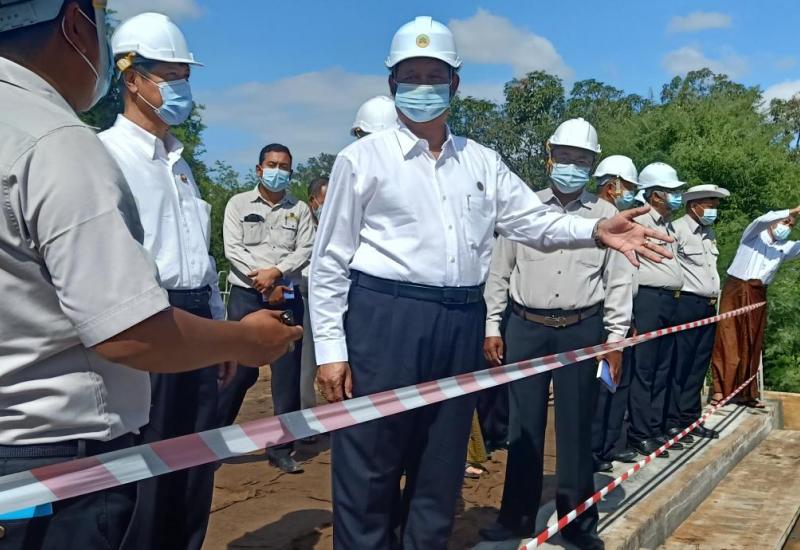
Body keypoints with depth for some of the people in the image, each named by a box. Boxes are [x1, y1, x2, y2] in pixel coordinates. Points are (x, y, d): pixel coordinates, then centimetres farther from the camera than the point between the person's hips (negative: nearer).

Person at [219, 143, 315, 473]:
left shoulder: (300, 209, 11)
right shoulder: (239, 204, 7)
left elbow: (306, 250, 0)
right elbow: (232, 249, -3)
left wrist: (276, 272, -16)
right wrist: (262, 282, -11)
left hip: (287, 297, 2)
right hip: (246, 295, -2)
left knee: (287, 373, 1)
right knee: (240, 369, -3)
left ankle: (281, 448, 9)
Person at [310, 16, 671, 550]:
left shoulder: (482, 162, 14)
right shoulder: (362, 158, 1)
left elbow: (534, 220, 10)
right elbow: (330, 261, -1)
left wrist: (596, 231, -10)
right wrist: (330, 349, -6)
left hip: (460, 324, 5)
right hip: (383, 320, -4)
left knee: (442, 469, 15)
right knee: (368, 473, 3)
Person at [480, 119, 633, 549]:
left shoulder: (606, 216, 4)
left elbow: (618, 281, 5)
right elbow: (499, 272, 6)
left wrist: (616, 339, 2)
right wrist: (492, 327, 3)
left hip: (582, 330, 0)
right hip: (526, 326, 1)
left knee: (576, 425, 6)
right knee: (524, 423, 7)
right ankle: (518, 515, 20)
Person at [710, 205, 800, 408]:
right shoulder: (753, 235, 3)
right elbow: (763, 220, -17)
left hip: (758, 295, 5)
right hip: (736, 290, -5)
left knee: (752, 344, 6)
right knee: (727, 339, -7)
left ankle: (746, 392, 13)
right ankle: (720, 389, -6)